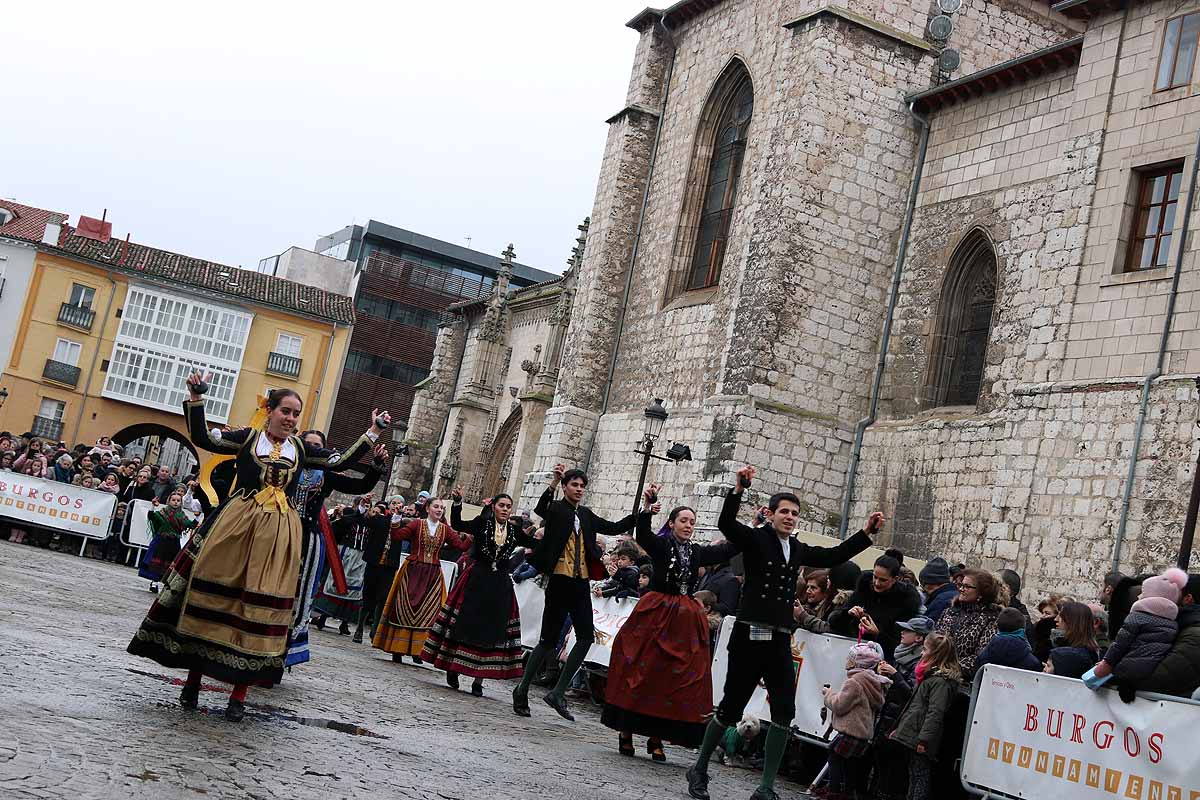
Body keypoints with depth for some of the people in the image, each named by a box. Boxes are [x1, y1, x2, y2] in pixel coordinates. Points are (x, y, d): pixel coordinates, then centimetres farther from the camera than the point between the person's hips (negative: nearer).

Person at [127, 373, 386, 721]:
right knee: (214, 594, -1)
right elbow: (202, 437, -5)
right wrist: (196, 398, -12)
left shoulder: (301, 448, 14)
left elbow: (341, 461, 17)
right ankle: (192, 681, 11)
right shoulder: (248, 438, 5)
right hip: (235, 525, -2)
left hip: (279, 534, 2)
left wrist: (373, 432, 15)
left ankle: (239, 694, 4)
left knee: (259, 607, -1)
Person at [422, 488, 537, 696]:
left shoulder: (515, 531, 6)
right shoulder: (482, 523, -2)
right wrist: (457, 502, -25)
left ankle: (478, 679, 6)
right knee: (465, 625, 0)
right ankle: (453, 669, 15)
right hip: (475, 581, -3)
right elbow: (456, 524, -13)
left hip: (500, 586, 3)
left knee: (491, 631, 2)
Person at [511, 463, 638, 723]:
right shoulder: (556, 509, -1)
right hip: (560, 581, -6)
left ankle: (558, 692, 1)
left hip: (581, 584, 6)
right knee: (549, 639, -2)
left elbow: (615, 528, 17)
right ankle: (522, 690, 10)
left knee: (586, 636, -4)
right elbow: (540, 510, -23)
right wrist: (553, 483, -38)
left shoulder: (586, 514, 16)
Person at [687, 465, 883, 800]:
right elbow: (726, 524, -20)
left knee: (785, 712, -2)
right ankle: (699, 770, 19)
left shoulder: (798, 549, 14)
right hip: (749, 636, -6)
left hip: (780, 640, 6)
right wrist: (739, 490, -34)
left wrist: (866, 533, 18)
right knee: (730, 708, 1)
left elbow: (834, 556, 25)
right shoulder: (755, 539, -3)